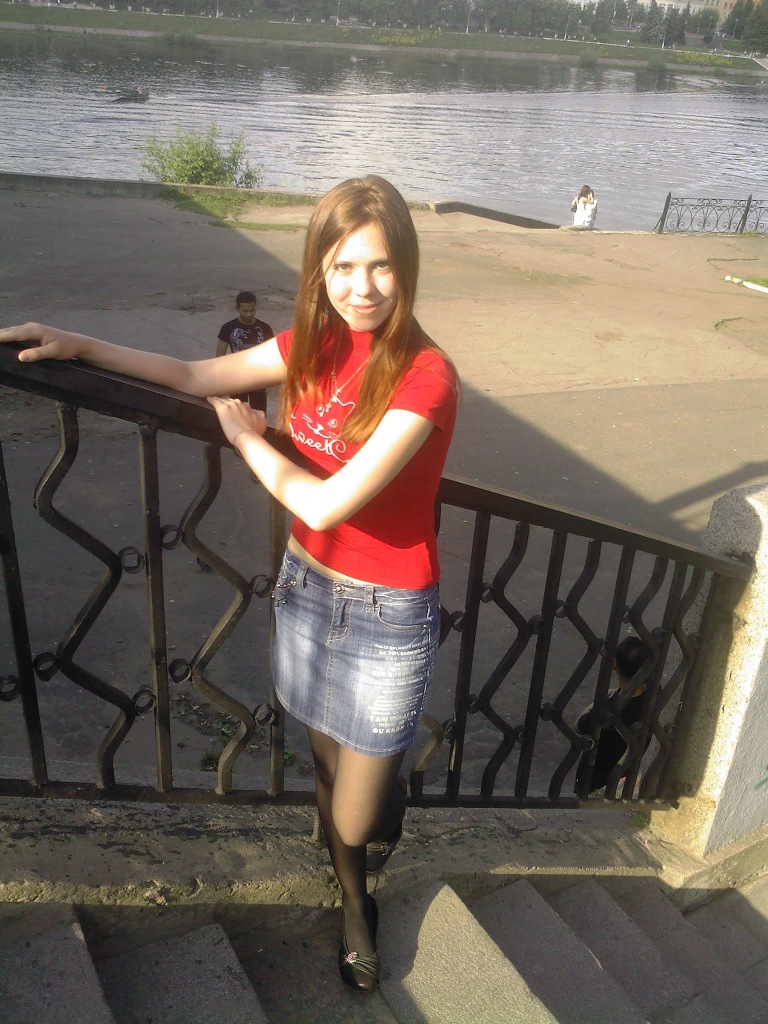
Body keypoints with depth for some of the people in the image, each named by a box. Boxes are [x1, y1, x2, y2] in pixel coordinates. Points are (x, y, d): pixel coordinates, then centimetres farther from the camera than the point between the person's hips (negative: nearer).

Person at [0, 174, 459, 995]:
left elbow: (325, 504, -28)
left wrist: (247, 437, -12)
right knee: (327, 766, 23)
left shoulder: (425, 376, -23)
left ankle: (388, 792, 45)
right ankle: (355, 906, 50)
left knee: (355, 820, 7)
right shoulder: (316, 345, -3)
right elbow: (196, 376, 10)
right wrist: (79, 346, 6)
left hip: (388, 616, -5)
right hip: (307, 588, 5)